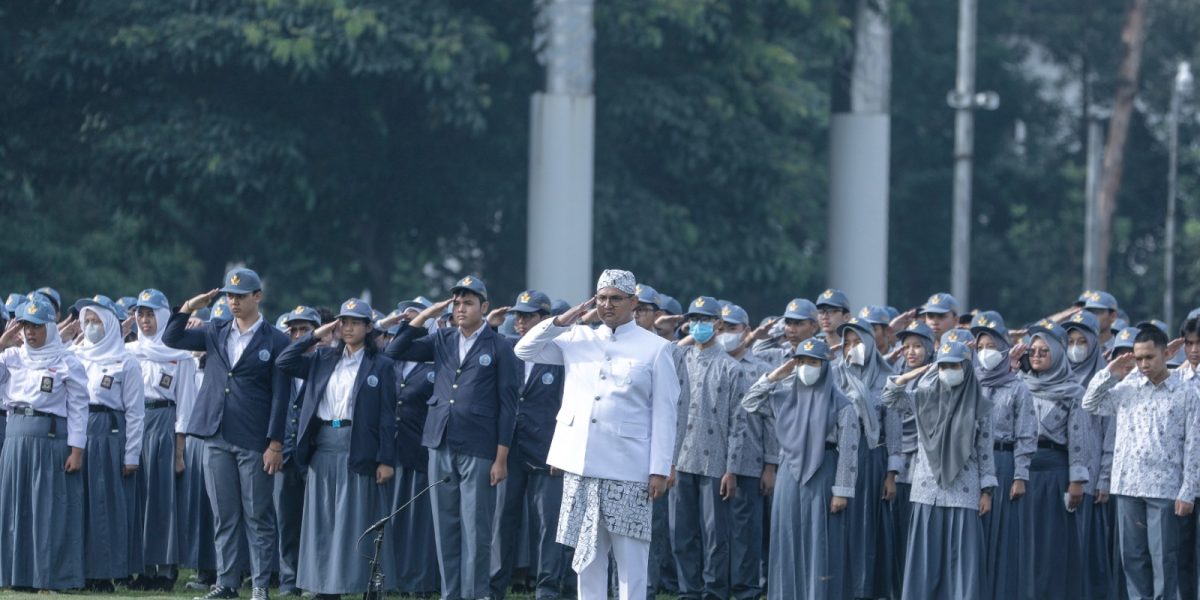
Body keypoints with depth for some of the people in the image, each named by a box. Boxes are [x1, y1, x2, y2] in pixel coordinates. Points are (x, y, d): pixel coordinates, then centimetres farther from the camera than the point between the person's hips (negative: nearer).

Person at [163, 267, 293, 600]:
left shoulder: (276, 341, -2)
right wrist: (189, 308, -4)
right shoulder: (216, 333, 11)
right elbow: (171, 339, 8)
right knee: (224, 516, 7)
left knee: (258, 516, 1)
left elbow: (280, 396, -5)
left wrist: (275, 444, -10)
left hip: (255, 443, -4)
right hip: (217, 438, 4)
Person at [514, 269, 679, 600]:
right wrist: (561, 321, 1)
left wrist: (660, 470, -8)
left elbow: (664, 414, -2)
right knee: (587, 554, 8)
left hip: (627, 469, -4)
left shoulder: (655, 348, 1)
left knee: (630, 557, -2)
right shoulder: (578, 339, 12)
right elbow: (524, 350, 12)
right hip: (581, 463, 4)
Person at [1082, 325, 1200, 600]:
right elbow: (1090, 405, 17)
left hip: (1165, 489, -4)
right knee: (1133, 556, 7)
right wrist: (1109, 374, 4)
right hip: (1128, 485, 4)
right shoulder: (1127, 388, 9)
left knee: (1163, 557, -3)